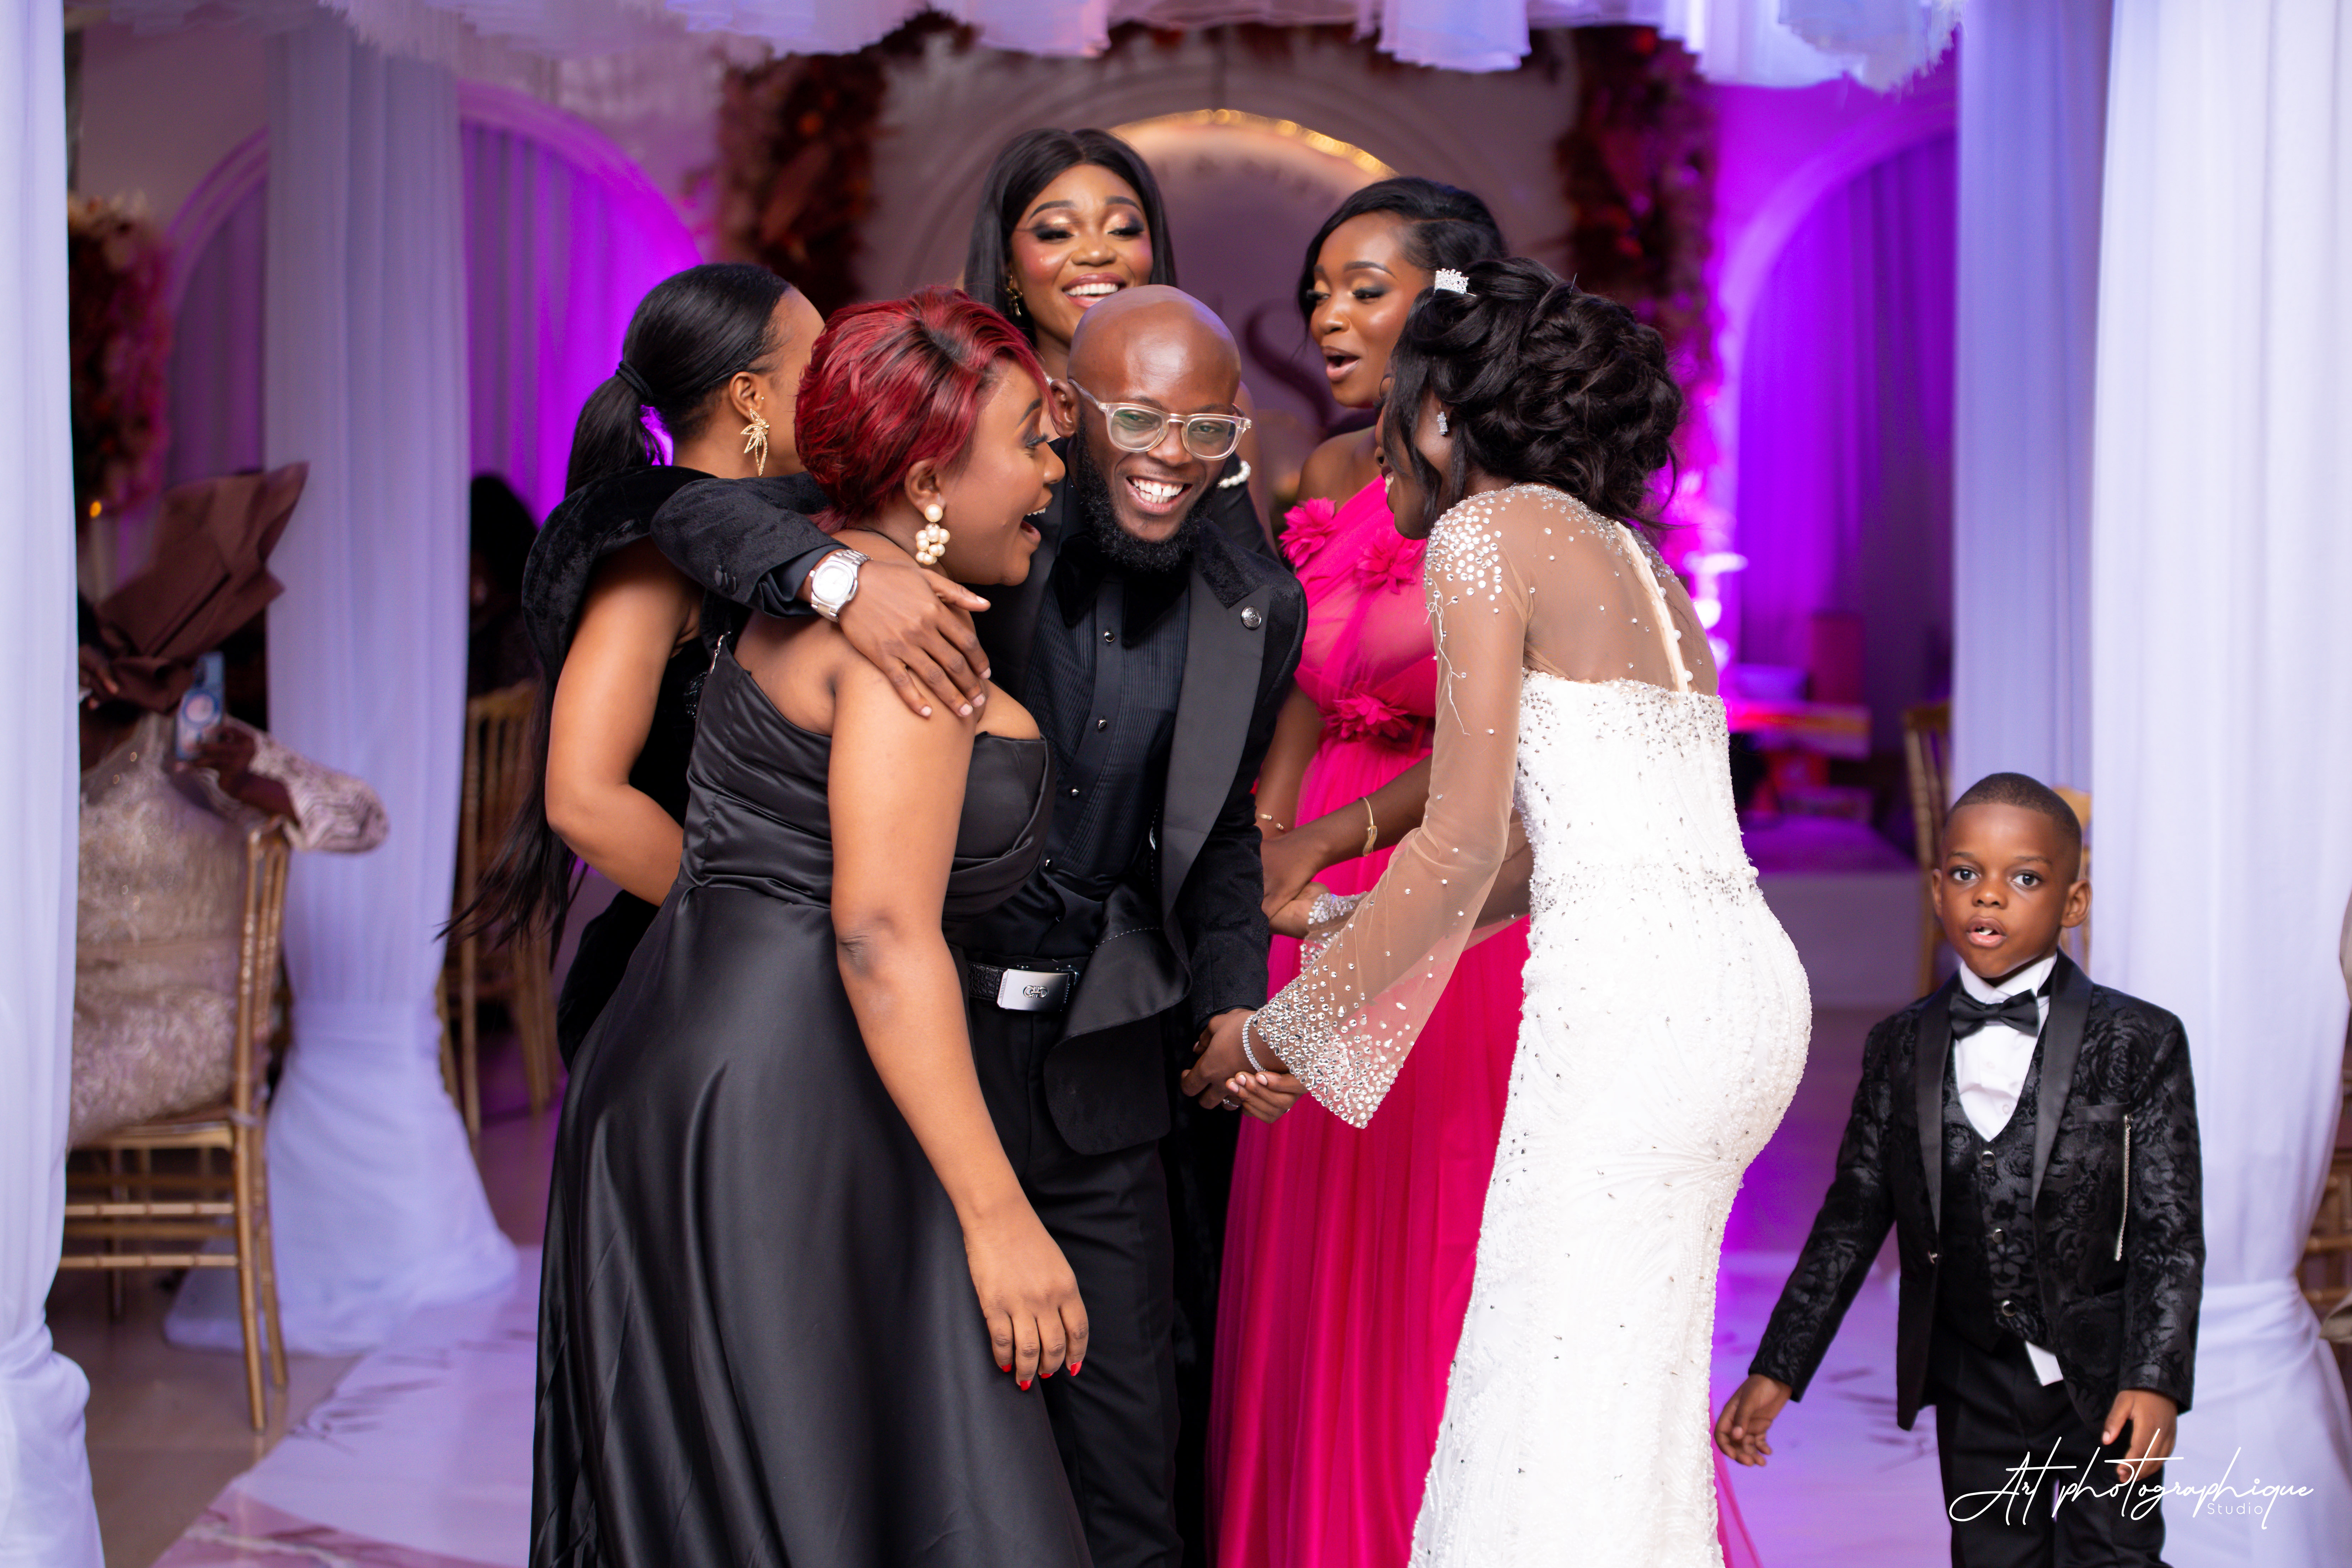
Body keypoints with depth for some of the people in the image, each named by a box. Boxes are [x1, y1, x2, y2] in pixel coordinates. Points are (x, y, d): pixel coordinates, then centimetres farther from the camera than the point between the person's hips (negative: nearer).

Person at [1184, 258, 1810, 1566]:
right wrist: (1347, 924, 30)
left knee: (1560, 1412, -4)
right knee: (1618, 1406, 15)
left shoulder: (1488, 533, -3)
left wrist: (1287, 1026, 0)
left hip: (1637, 1001, -9)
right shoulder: (1626, 554, 22)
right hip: (1743, 982, 9)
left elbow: (1465, 846, -9)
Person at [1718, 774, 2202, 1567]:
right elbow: (1852, 1215, 4)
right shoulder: (1899, 1049, 1)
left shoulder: (2139, 1043, -6)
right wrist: (1778, 1369, 0)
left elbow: (2170, 1231, -7)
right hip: (1974, 1390, 3)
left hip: (2102, 1384, -2)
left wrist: (2156, 1380, -17)